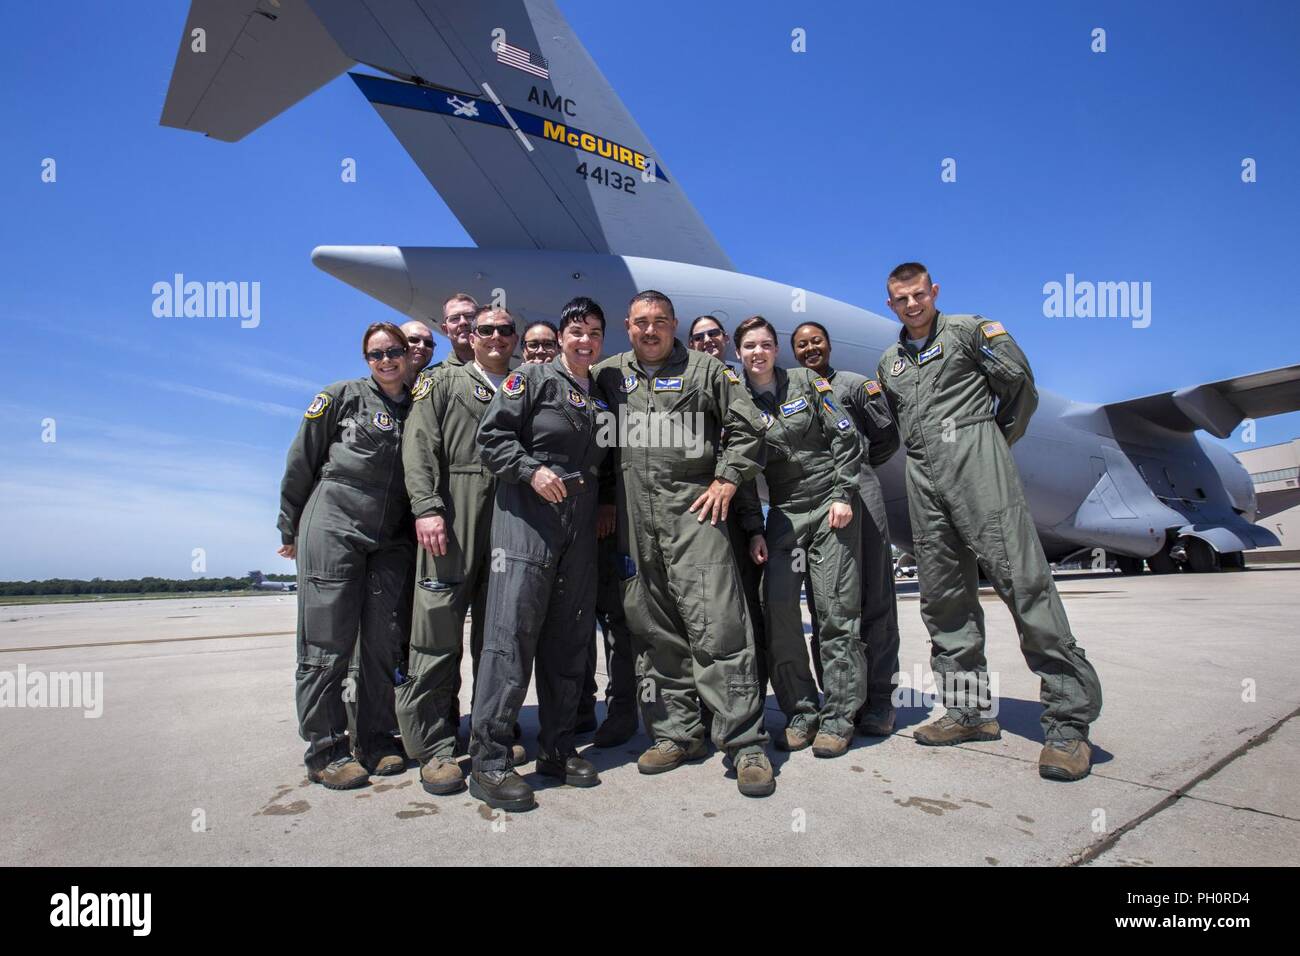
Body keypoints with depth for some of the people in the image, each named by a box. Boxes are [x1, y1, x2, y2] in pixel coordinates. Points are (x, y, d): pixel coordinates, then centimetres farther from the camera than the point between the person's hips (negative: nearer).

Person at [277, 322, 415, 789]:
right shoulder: (342, 396, 3)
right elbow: (301, 463, 4)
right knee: (327, 643, -2)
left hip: (391, 540, 4)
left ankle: (375, 741, 17)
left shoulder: (417, 409, 12)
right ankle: (325, 750, 10)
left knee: (385, 642, 4)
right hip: (332, 530, -3)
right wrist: (290, 528, 5)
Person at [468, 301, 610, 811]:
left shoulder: (601, 396, 20)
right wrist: (532, 470, -16)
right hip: (527, 515, -6)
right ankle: (489, 761, -2)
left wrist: (603, 510, 10)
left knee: (569, 639, 8)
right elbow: (492, 436, -5)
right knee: (512, 632, -9)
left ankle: (557, 749, 19)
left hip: (581, 526, 6)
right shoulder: (533, 378, 3)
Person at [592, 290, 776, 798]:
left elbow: (747, 427, 8)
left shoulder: (705, 369, 9)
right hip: (634, 521, 4)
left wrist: (727, 479, -3)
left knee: (716, 627, -9)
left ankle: (745, 744, 0)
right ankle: (677, 732, 21)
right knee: (654, 631, 8)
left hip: (693, 511, -3)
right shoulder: (610, 374, 17)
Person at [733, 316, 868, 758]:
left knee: (836, 606, -4)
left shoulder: (806, 382, 3)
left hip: (831, 504, -2)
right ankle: (800, 712, 5)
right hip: (783, 512, 2)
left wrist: (844, 495, -7)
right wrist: (754, 529, 0)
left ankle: (838, 717, 6)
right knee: (777, 606, -9)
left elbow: (845, 437, 1)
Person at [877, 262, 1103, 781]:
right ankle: (969, 709, 13)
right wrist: (926, 451, 16)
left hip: (974, 456, -5)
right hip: (922, 475, 6)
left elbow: (1021, 387, 7)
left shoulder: (971, 330, 9)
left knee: (1021, 577, -14)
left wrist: (992, 441, 11)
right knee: (944, 596, 4)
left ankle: (1069, 719, -9)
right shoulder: (888, 362, 24)